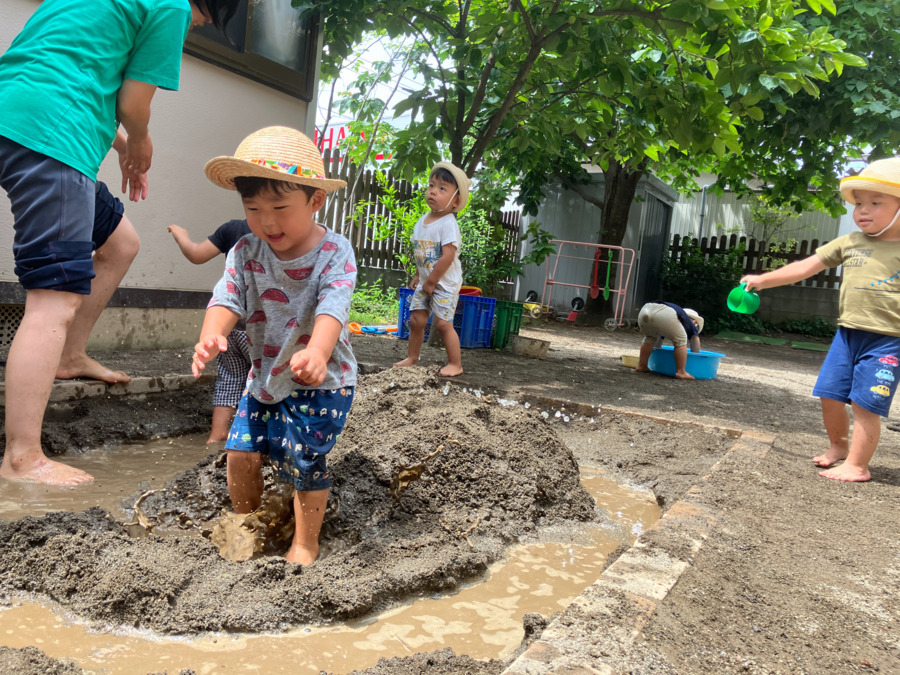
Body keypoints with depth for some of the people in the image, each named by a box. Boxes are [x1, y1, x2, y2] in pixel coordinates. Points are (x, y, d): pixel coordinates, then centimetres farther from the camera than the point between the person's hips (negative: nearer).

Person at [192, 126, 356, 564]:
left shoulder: (334, 253, -18)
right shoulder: (246, 252, -5)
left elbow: (332, 308, -32)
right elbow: (228, 297, -15)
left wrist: (317, 351, -53)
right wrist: (211, 335, -38)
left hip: (321, 380, -4)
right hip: (265, 373, 5)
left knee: (303, 459, -6)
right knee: (241, 450, 4)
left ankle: (305, 543, 17)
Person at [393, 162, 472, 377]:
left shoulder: (448, 224, -18)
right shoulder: (422, 222, 7)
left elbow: (448, 257, -23)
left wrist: (431, 282, -17)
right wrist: (418, 276, 14)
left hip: (445, 283, -7)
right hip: (426, 282, 7)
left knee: (443, 323, -6)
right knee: (416, 319, 9)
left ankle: (455, 364, 7)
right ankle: (412, 358, 24)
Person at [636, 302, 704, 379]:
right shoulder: (691, 324, 31)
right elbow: (695, 350, 38)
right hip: (665, 314, -6)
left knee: (650, 337, 32)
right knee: (681, 341, 14)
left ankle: (642, 366, 31)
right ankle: (681, 372, 10)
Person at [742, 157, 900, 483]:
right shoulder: (850, 243, 7)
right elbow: (805, 267, 8)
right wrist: (763, 279, 4)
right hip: (847, 333, 5)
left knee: (864, 404, -5)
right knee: (830, 395, 9)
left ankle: (857, 464, 9)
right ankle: (838, 446, 33)